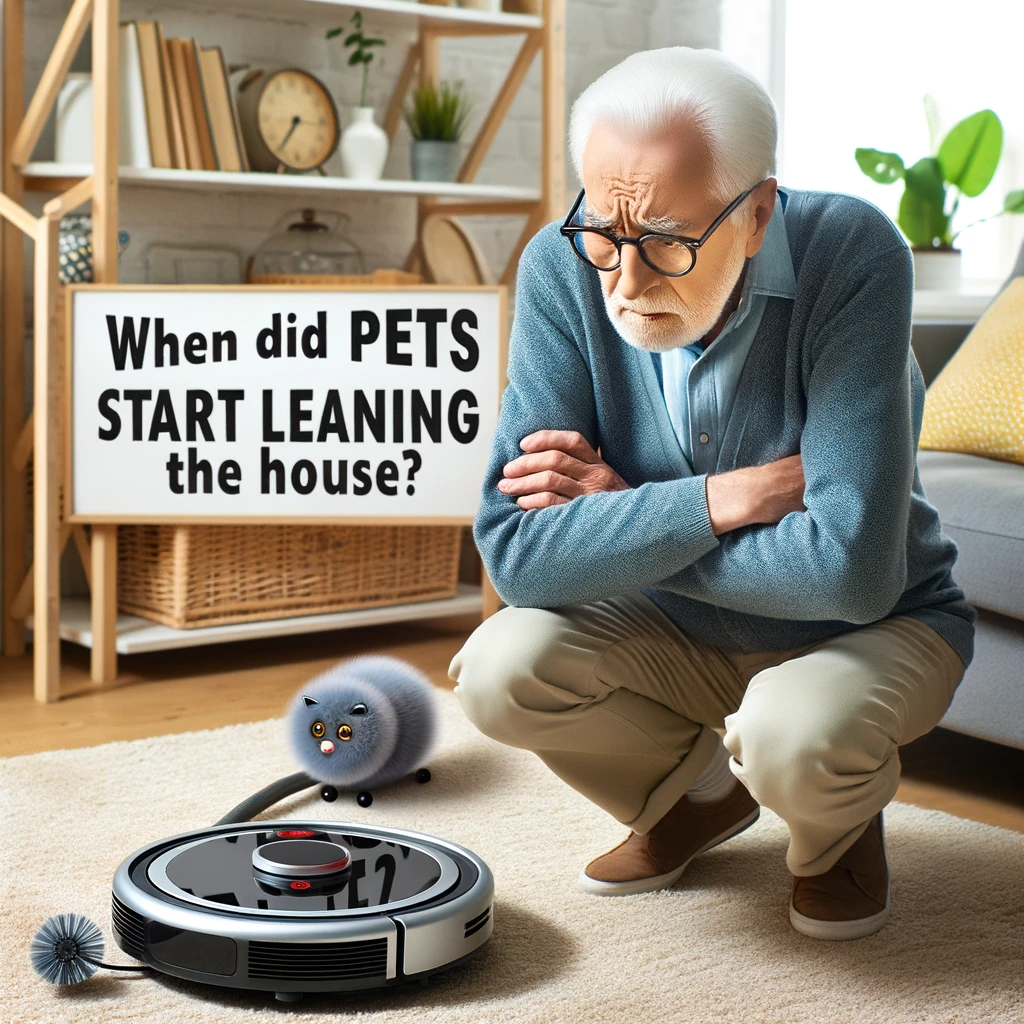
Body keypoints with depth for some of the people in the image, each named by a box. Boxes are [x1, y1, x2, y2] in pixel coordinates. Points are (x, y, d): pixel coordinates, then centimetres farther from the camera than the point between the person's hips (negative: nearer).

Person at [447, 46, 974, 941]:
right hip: (681, 633, 4)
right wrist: (721, 498, -30)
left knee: (793, 736, -35)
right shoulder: (565, 270, -19)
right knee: (499, 672, -21)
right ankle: (701, 796, 11)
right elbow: (516, 550, -24)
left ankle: (842, 822, 6)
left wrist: (619, 519, -24)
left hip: (871, 629, -3)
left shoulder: (852, 256, -29)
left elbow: (852, 568, -35)